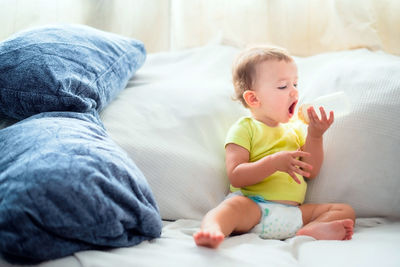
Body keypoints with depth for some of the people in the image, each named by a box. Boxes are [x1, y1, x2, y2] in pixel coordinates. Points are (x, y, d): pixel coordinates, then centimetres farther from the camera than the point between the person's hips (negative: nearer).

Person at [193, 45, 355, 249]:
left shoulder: (296, 129, 21)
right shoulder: (244, 129, 3)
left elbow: (312, 172, 15)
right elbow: (235, 176, -9)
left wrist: (315, 135, 2)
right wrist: (274, 163, -22)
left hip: (295, 212, 6)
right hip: (253, 207, -5)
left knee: (346, 211, -8)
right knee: (234, 206, -36)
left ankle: (311, 230, -37)